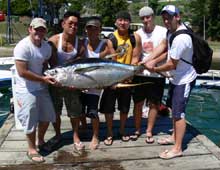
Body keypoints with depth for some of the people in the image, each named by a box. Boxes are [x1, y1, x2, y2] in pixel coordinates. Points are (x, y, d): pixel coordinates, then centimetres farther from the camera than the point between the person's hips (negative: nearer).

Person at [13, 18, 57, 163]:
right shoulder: (23, 47, -21)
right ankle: (32, 150, 19)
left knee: (46, 116, 17)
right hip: (27, 90, -7)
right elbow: (22, 72, -24)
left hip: (42, 87, 7)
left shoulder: (47, 46, 0)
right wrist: (43, 79, -20)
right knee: (31, 120, 1)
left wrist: (49, 77, -1)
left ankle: (41, 140, 40)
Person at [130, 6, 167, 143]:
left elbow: (167, 52, -6)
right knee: (138, 103, 8)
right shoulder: (138, 33, 6)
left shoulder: (163, 32, -4)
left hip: (157, 74, -2)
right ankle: (137, 130, 24)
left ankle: (149, 132, 19)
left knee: (153, 104, 6)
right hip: (140, 74, 3)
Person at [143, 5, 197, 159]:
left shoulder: (180, 39, -31)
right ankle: (175, 137, 39)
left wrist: (154, 69, -11)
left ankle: (177, 148, 3)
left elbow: (172, 65, -25)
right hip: (177, 77, 10)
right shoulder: (173, 29, -2)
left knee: (178, 113, -7)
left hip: (184, 80, -10)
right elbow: (163, 45, 10)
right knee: (174, 108, 22)